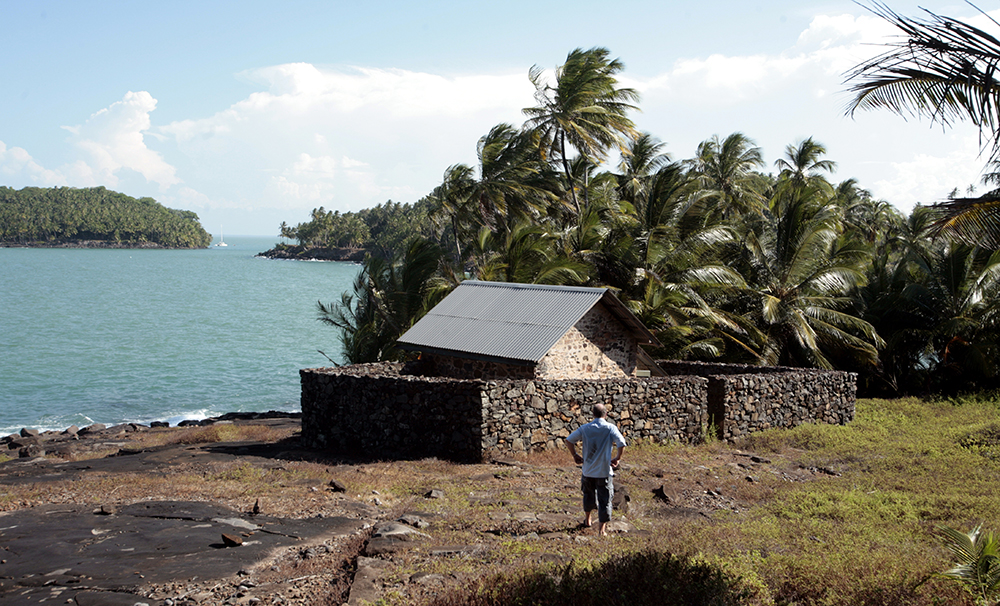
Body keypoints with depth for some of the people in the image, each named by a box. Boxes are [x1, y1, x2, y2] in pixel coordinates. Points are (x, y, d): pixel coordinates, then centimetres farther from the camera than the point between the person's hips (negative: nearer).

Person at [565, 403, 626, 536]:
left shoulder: (585, 428, 0)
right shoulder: (610, 428, -8)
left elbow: (568, 440, -2)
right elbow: (622, 444, -20)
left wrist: (575, 455, 10)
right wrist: (617, 458, -5)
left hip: (588, 470, 3)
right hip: (604, 470, -3)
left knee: (589, 494, 25)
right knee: (605, 499, 5)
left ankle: (588, 519, 42)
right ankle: (602, 528, 2)